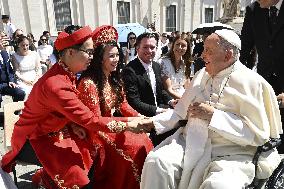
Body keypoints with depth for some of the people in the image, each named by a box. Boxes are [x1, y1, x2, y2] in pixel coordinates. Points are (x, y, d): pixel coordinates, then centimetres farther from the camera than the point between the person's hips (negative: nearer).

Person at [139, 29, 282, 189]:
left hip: (232, 153, -4)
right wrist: (153, 122, 6)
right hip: (192, 144, 5)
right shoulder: (202, 76, 13)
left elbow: (259, 134, -11)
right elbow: (181, 111, 18)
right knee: (155, 161, -19)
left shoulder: (250, 81, -5)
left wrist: (213, 115, -17)